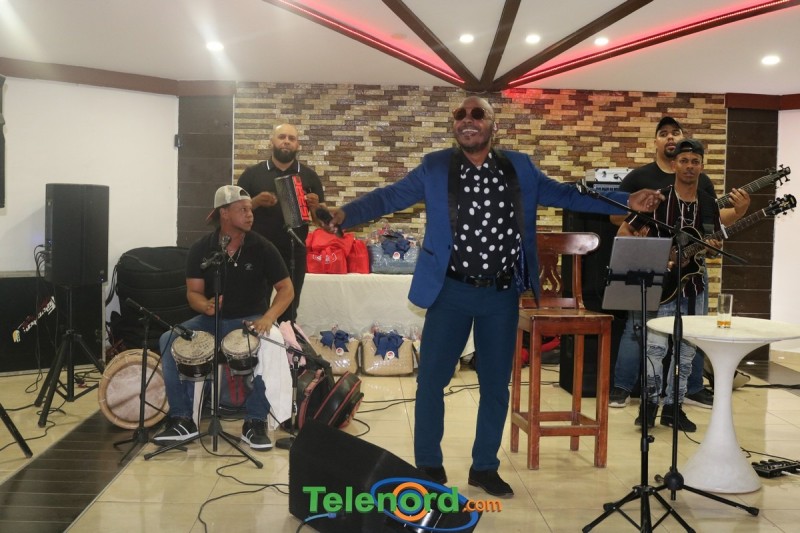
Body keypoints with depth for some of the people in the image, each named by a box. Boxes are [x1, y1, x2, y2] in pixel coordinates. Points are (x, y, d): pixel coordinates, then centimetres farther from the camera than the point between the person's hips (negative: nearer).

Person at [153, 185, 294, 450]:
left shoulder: (262, 248, -8)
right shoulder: (200, 249, -2)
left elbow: (286, 289, -8)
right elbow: (193, 292, -1)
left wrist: (267, 318, -26)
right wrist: (205, 305, -26)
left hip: (250, 320, -2)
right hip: (211, 319, 3)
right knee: (168, 340, -20)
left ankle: (255, 422, -19)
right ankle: (182, 420, -10)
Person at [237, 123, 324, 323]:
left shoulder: (309, 176, 6)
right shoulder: (252, 173, 3)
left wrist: (314, 206, -14)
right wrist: (256, 202, -16)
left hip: (294, 254, 1)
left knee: (289, 311, 11)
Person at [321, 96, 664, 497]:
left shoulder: (520, 168, 2)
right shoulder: (434, 168, -3)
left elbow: (567, 195, 6)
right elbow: (389, 196, -5)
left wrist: (626, 202, -1)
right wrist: (345, 213, -21)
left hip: (502, 295, 2)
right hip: (451, 291, -2)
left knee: (496, 385, 11)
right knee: (432, 379, 4)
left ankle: (484, 467, 29)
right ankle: (428, 465, 24)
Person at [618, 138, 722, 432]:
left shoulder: (710, 204, 6)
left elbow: (716, 242, 15)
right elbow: (624, 231, -5)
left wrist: (714, 246, -9)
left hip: (692, 287, 5)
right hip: (661, 286, -5)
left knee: (686, 350, 9)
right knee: (656, 347, -10)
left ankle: (673, 407, 21)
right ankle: (650, 403, 6)